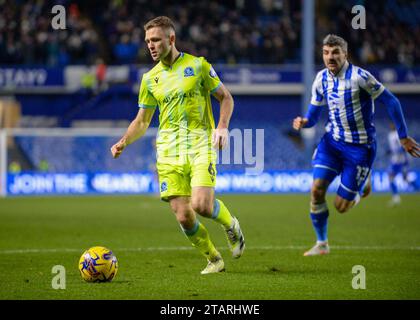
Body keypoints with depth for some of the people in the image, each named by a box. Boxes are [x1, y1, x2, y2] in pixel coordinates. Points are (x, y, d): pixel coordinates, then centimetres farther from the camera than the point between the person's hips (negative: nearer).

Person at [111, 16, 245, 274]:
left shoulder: (198, 65, 2)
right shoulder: (150, 79, 12)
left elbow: (226, 98, 7)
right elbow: (142, 120, 19)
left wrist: (222, 127, -10)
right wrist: (124, 142, 2)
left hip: (200, 144, -3)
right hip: (169, 151, 3)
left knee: (201, 205, -21)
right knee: (183, 217, -6)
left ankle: (231, 225, 12)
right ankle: (214, 259, 16)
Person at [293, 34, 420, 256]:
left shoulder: (359, 77, -19)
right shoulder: (321, 79, -1)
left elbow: (390, 101, -11)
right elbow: (313, 114, 10)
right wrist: (304, 122, -15)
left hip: (360, 146, -5)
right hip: (332, 140, 5)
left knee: (341, 206, -3)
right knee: (317, 189, -12)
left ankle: (363, 185, 31)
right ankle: (321, 244, 5)